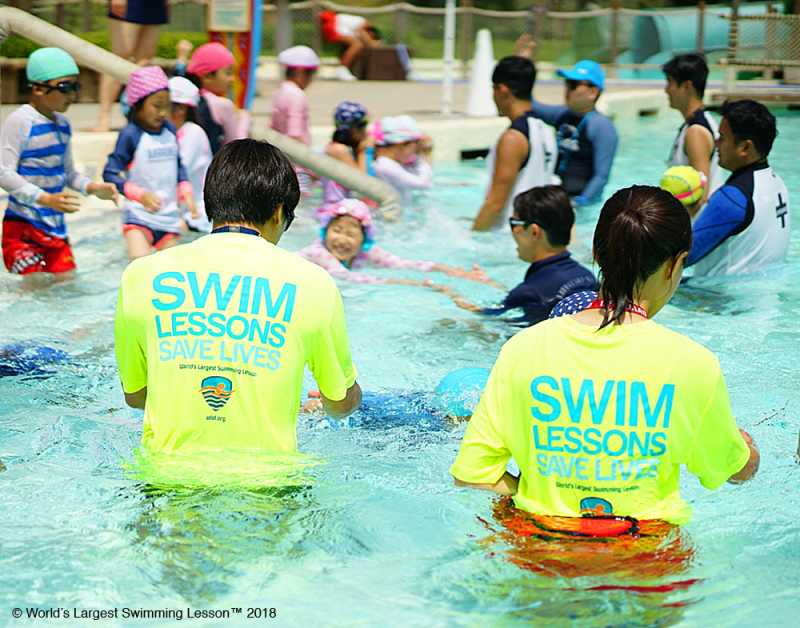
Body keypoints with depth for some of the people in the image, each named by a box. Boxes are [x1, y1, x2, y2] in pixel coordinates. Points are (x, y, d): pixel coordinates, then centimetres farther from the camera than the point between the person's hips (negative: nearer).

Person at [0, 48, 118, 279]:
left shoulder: (63, 124, 11)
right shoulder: (20, 122, -13)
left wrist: (92, 187, 1)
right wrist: (45, 199, -29)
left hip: (55, 226, 7)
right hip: (23, 224, -7)